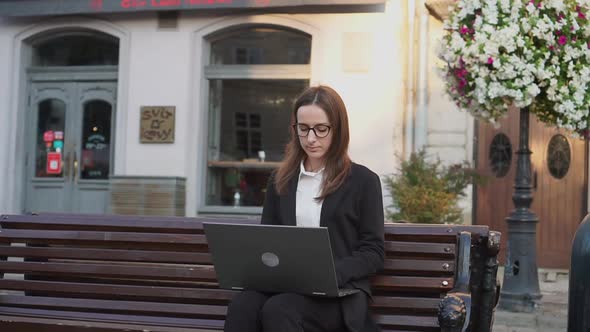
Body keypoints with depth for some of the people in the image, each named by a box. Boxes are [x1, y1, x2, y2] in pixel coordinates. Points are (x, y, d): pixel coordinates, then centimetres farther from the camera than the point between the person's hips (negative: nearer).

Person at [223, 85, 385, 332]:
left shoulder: (363, 181, 5)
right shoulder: (280, 180, 18)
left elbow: (373, 253, 2)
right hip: (284, 284, 4)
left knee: (277, 310, -35)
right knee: (242, 306, -31)